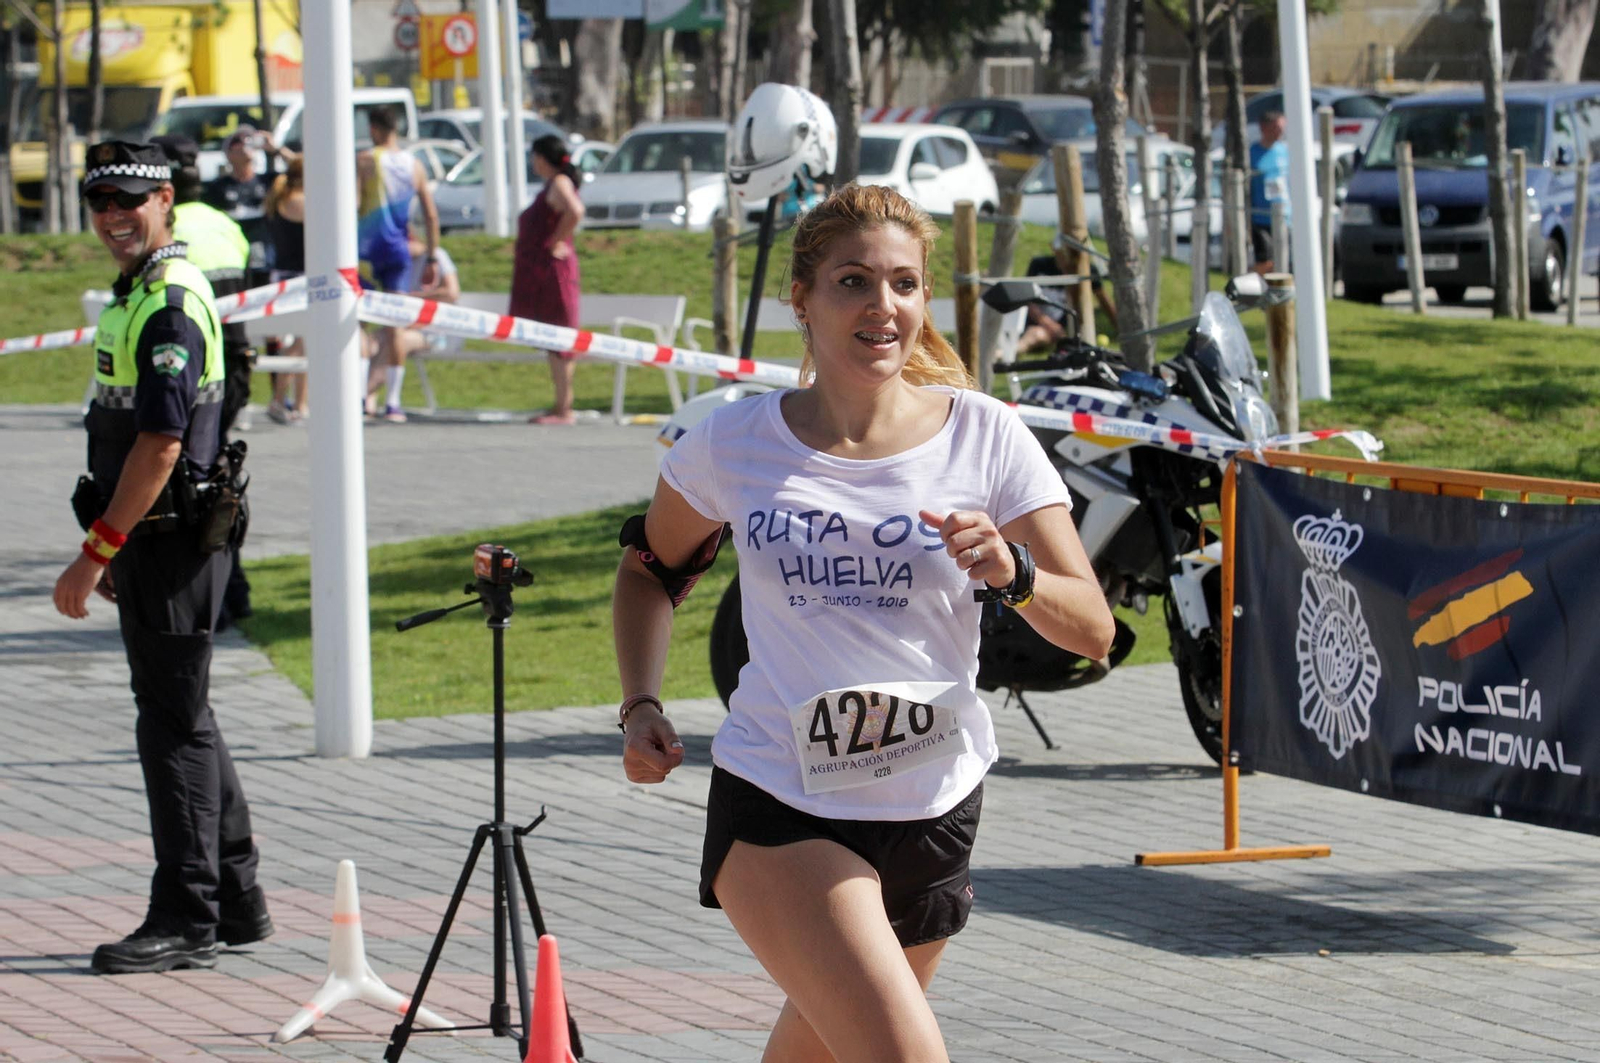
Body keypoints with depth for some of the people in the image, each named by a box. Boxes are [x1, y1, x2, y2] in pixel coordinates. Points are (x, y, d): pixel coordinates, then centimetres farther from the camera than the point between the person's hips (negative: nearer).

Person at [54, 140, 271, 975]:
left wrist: (95, 553, -22)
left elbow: (161, 444, -23)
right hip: (154, 540, 10)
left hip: (170, 542, -10)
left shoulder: (170, 306, -17)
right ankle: (236, 901, 24)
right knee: (182, 718, 16)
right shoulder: (137, 294, 15)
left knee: (173, 725, -6)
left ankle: (185, 919, -3)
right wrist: (118, 550, 22)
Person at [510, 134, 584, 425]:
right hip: (539, 269, 11)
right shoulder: (553, 185, 16)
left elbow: (575, 212, -32)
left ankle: (563, 409, -7)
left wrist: (557, 242, -21)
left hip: (552, 267, -11)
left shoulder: (559, 183, -14)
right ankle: (562, 406, 18)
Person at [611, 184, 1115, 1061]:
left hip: (931, 810, 3)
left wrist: (1011, 571, -25)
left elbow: (1092, 629, -5)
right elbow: (652, 569, 15)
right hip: (776, 806, -3)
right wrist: (641, 706, 1)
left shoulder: (984, 437, -4)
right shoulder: (734, 444, -4)